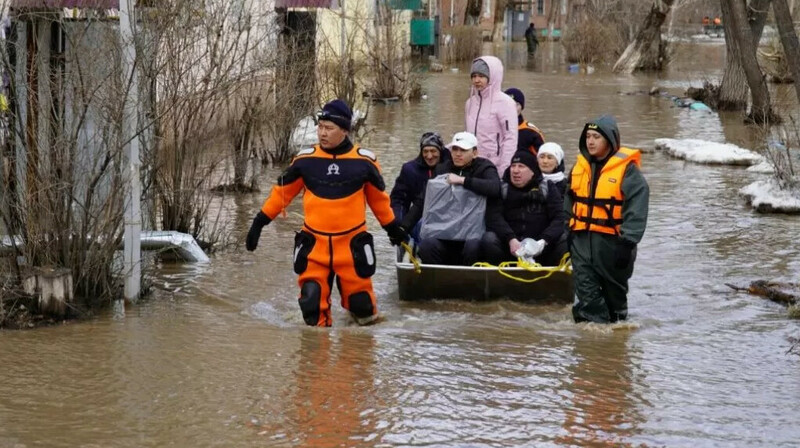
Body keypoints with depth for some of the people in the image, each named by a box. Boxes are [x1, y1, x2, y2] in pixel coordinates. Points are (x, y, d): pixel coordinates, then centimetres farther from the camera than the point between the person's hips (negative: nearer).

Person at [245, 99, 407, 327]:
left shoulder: (364, 161, -3)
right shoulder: (305, 160, -1)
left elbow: (379, 198, 11)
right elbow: (282, 192, 9)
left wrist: (393, 228, 19)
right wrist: (259, 222, 8)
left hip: (352, 244, -1)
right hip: (314, 244, 1)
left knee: (359, 300, 2)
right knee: (311, 298, -5)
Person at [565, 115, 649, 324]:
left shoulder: (626, 169, -10)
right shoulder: (580, 166, 9)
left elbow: (637, 208, -13)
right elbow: (570, 202, 19)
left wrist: (627, 242, -18)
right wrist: (569, 232, 16)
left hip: (612, 240, -5)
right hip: (582, 239, 5)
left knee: (614, 290, 13)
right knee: (586, 291, -4)